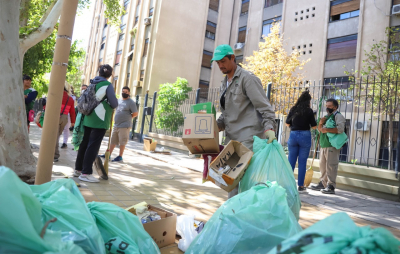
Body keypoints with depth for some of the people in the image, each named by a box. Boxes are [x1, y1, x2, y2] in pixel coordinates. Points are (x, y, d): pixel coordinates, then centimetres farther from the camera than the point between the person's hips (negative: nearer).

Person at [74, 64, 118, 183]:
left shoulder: (92, 84, 12)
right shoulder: (107, 85, -8)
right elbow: (114, 104, -11)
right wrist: (116, 102, 11)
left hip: (89, 119, 7)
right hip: (100, 121, -7)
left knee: (84, 144, 14)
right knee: (93, 146, -4)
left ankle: (78, 169, 22)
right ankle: (86, 173, -2)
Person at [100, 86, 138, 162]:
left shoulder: (131, 102, -7)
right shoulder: (119, 100, 14)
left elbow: (135, 114, -9)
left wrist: (127, 118, 0)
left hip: (124, 126, -7)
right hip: (116, 125, 7)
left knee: (122, 141, -1)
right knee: (113, 140, 13)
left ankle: (120, 156, 7)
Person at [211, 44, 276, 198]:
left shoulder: (247, 78, -5)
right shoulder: (224, 84, 20)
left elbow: (264, 106, -12)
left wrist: (269, 127, -27)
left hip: (248, 138, -8)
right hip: (232, 138, 8)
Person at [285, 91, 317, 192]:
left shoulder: (293, 109, 5)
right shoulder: (309, 110, -4)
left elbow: (287, 124, 11)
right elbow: (314, 126, -2)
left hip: (293, 135, 3)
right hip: (305, 135, -3)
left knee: (291, 161, 10)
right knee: (302, 162, 4)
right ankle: (300, 185, 8)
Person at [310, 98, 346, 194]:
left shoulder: (338, 116, -5)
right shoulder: (327, 116, 22)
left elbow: (340, 129, -20)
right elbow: (319, 130, 24)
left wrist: (326, 130, -18)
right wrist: (321, 123, 4)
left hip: (332, 146, -9)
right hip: (324, 145, 9)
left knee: (330, 166, -10)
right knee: (323, 165, 13)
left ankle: (331, 186, -7)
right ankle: (322, 183, 22)